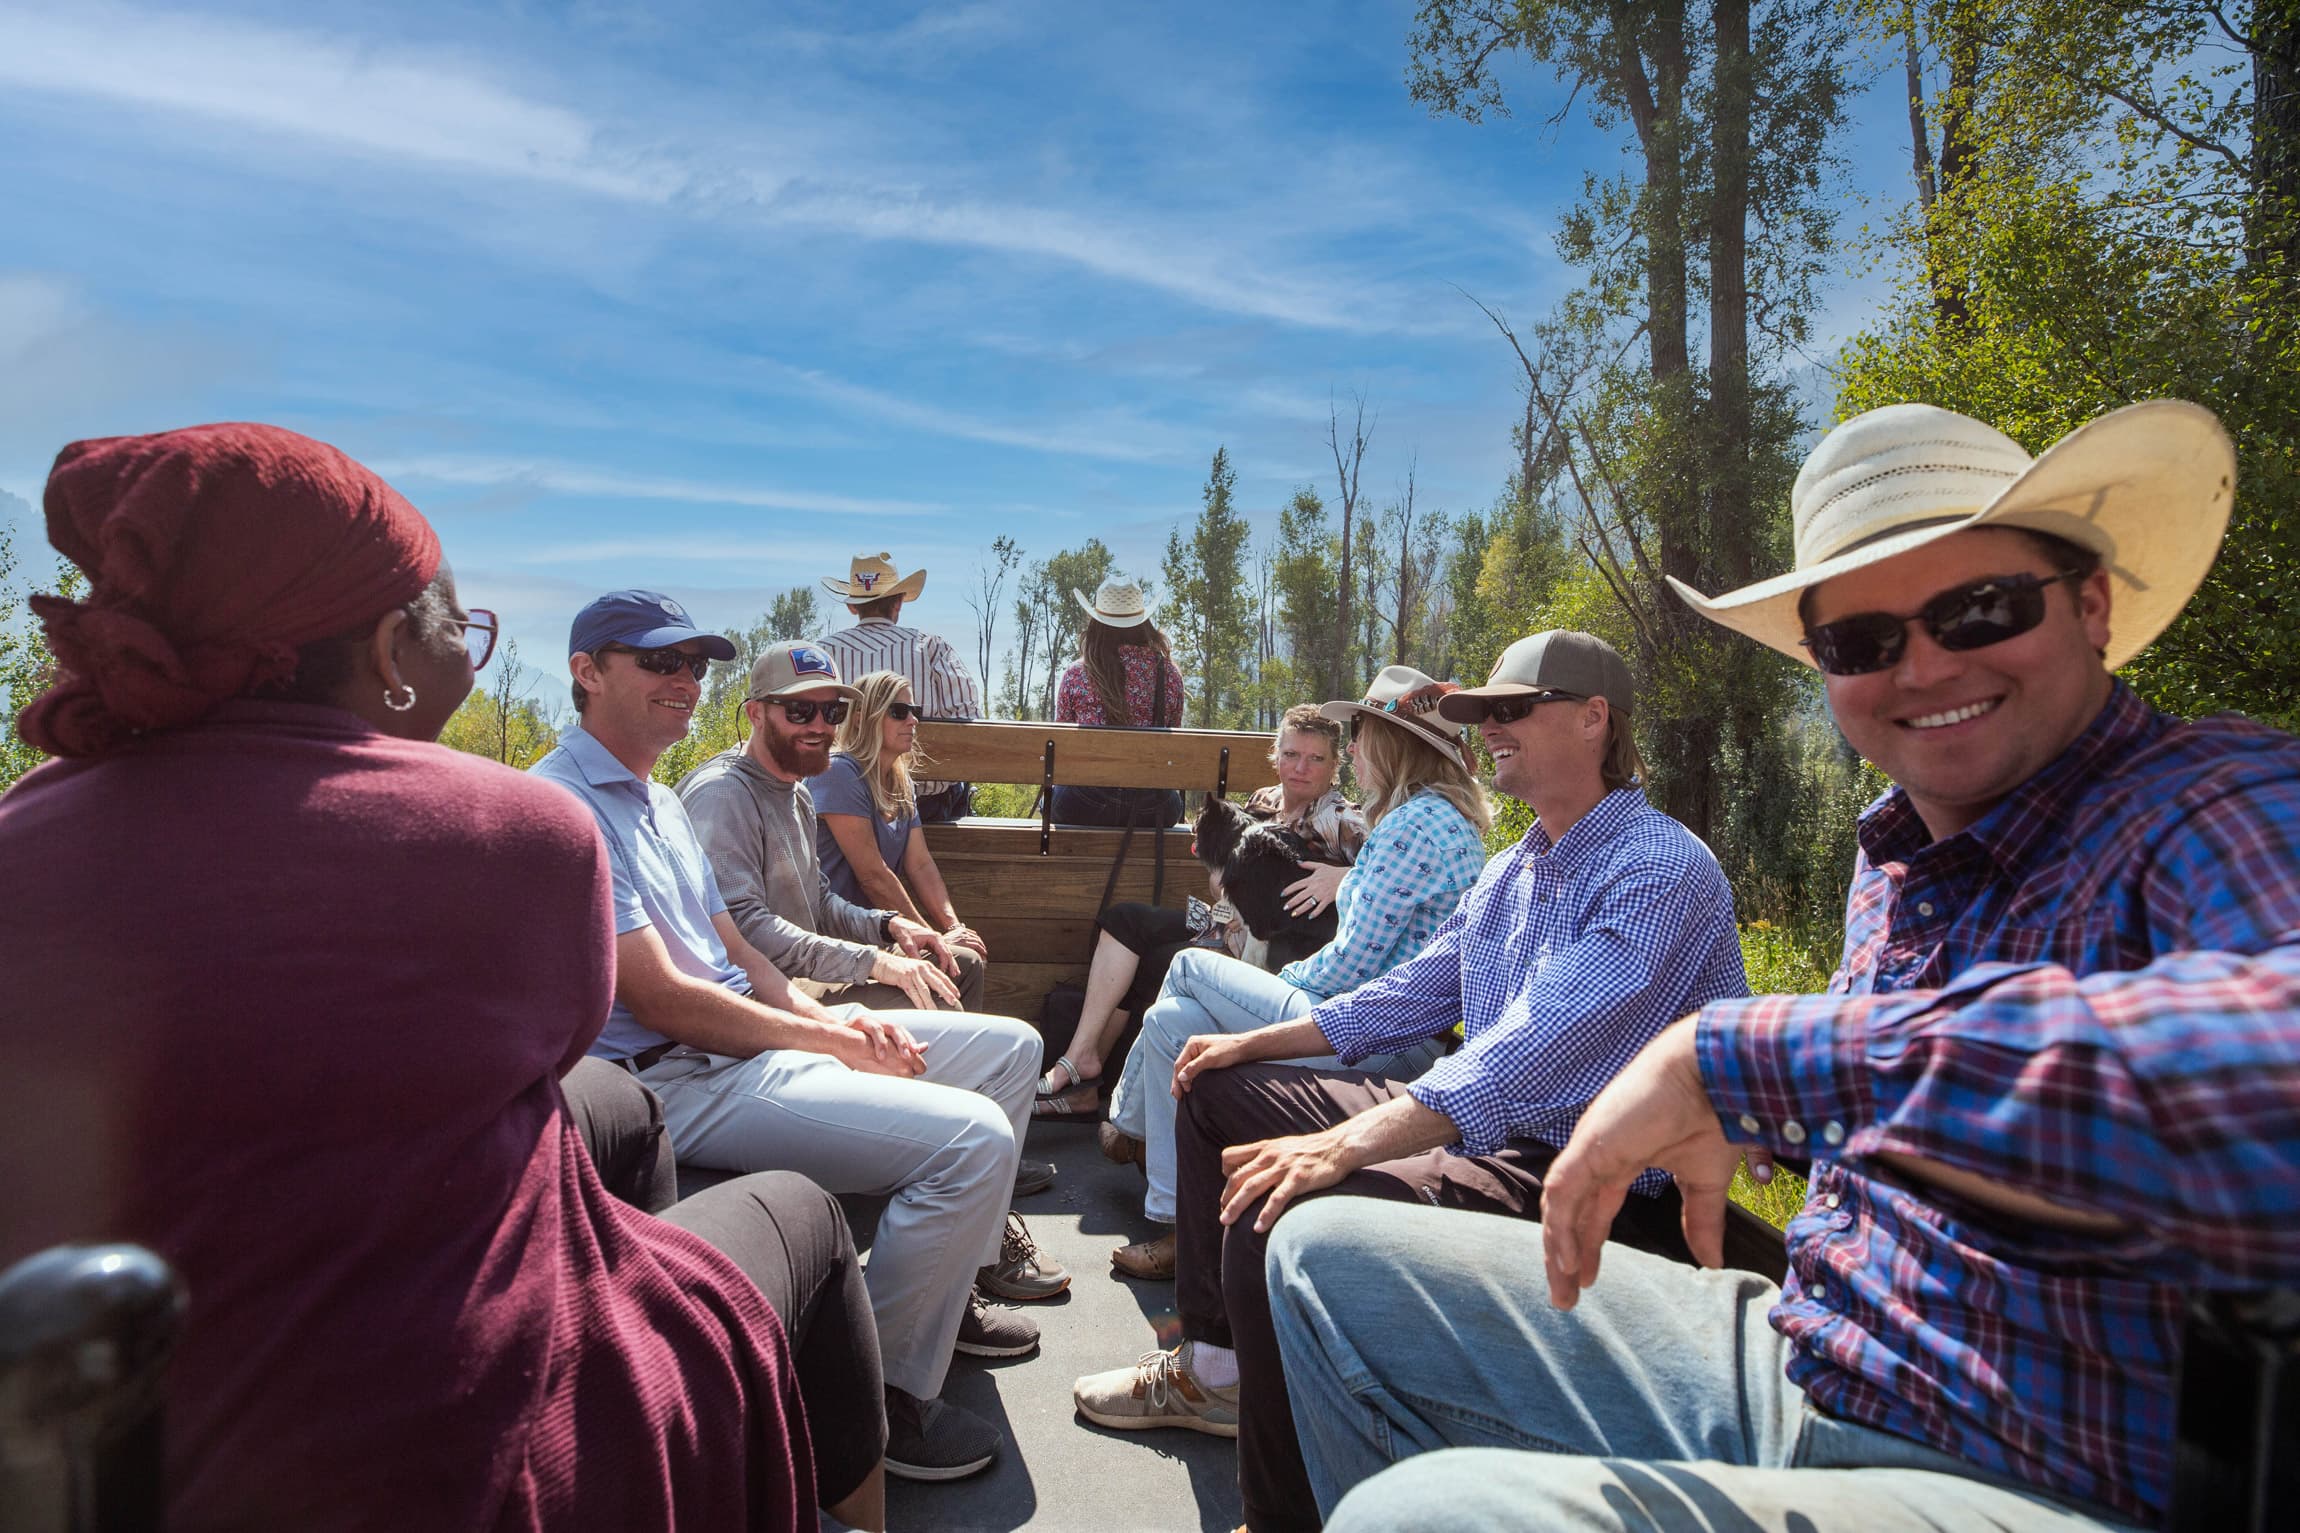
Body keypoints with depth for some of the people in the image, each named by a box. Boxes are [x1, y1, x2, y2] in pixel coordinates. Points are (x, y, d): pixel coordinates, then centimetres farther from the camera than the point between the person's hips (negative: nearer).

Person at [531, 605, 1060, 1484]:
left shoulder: (660, 802, 17)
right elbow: (662, 1001, -21)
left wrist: (834, 1017, -1)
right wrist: (832, 1042, -13)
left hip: (748, 1034, 10)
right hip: (674, 1082, -10)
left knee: (1009, 1047, 10)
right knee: (970, 1137, -25)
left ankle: (946, 1291, 23)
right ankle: (882, 1399, -4)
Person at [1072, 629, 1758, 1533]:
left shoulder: (1661, 869, -18)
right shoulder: (1514, 869, 13)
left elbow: (1532, 1051, -31)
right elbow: (1413, 992, 21)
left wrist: (1346, 1143, -40)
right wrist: (1255, 1042, 15)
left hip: (1585, 1180, -10)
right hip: (1470, 1121, 10)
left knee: (1273, 1215, -31)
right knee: (1219, 1090, 16)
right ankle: (1213, 1364, 24)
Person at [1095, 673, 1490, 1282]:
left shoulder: (1415, 823, -17)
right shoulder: (1447, 818, 16)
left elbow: (1352, 964, -18)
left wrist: (1284, 980, -1)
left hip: (1385, 1042, -10)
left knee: (1190, 966, 0)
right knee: (1172, 1020, 6)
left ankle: (1129, 1127, 18)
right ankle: (1176, 1227, 14)